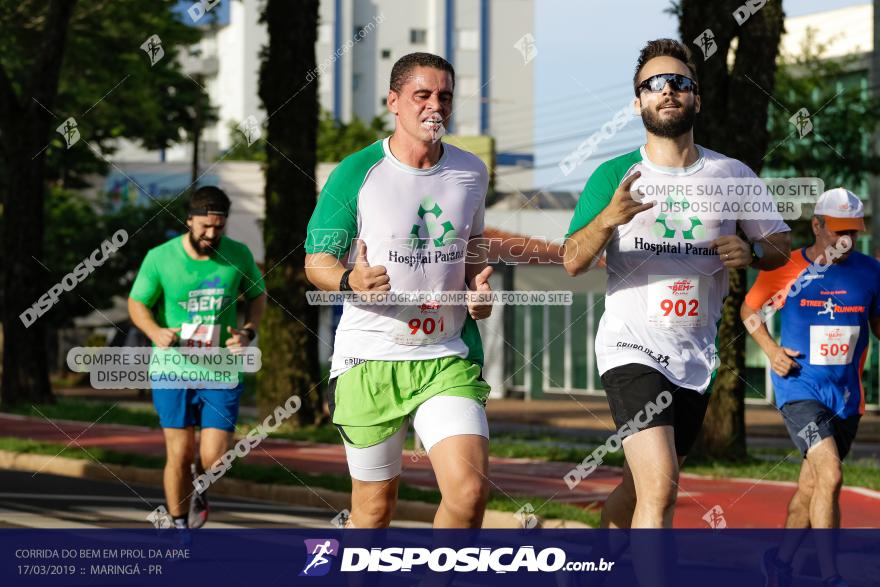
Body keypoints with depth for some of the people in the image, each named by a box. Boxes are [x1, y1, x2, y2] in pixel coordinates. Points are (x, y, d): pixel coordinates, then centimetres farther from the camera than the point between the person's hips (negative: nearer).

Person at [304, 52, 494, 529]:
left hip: (448, 358, 2)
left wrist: (478, 284, 4)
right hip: (369, 358, -2)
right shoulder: (356, 173, -5)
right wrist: (350, 281, -22)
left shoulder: (471, 173, 7)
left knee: (470, 490, -16)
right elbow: (316, 259, 0)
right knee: (374, 504, 5)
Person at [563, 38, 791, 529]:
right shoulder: (617, 175, -2)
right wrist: (609, 218, -28)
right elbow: (573, 262, -7)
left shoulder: (733, 175, 6)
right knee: (660, 488, -21)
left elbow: (781, 245, 13)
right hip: (633, 347, -4)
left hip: (697, 356, 4)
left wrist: (752, 252, -11)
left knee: (641, 489, 15)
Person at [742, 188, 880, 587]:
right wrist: (770, 349, -5)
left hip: (847, 395, 4)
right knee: (830, 476, -20)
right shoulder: (785, 269, -5)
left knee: (812, 485, 12)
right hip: (800, 388, -4)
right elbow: (749, 310, 11)